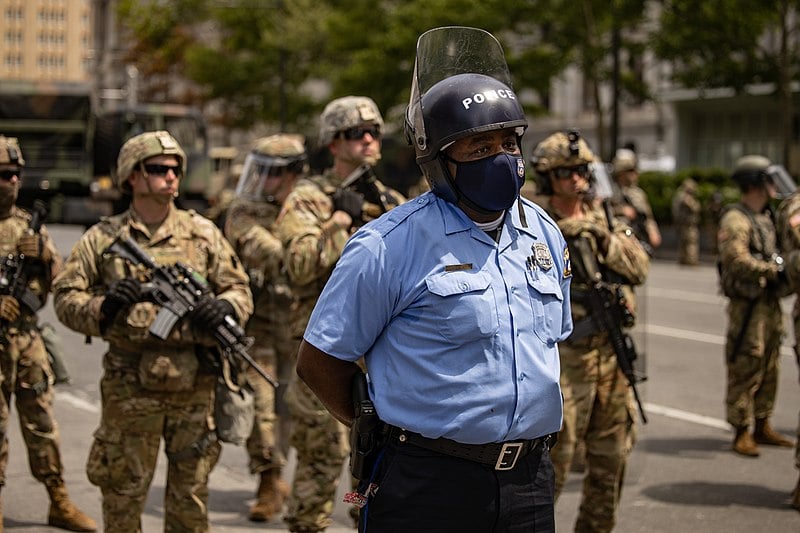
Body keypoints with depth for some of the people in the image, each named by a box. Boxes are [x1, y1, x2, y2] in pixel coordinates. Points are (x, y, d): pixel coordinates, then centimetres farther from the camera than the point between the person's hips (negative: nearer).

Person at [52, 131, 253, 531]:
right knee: (123, 491, 7)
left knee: (191, 491, 10)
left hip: (194, 388, 1)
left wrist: (225, 307, -12)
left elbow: (239, 289, 11)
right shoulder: (103, 238, 3)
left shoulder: (203, 233, 7)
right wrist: (102, 307, -17)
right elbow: (65, 298, 3)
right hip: (129, 389, -1)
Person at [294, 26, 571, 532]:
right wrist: (387, 431, 3)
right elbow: (319, 361, -6)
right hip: (426, 487, -5)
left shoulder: (545, 234, 8)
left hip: (531, 481, 5)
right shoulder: (389, 246, -11)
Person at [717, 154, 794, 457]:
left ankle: (762, 427, 26)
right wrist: (775, 270, -25)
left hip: (771, 304, 9)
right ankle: (741, 434, 3)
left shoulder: (767, 217, 15)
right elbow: (737, 260, -26)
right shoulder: (736, 220, -14)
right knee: (745, 370, -4)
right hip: (748, 306, -9)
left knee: (769, 370, 15)